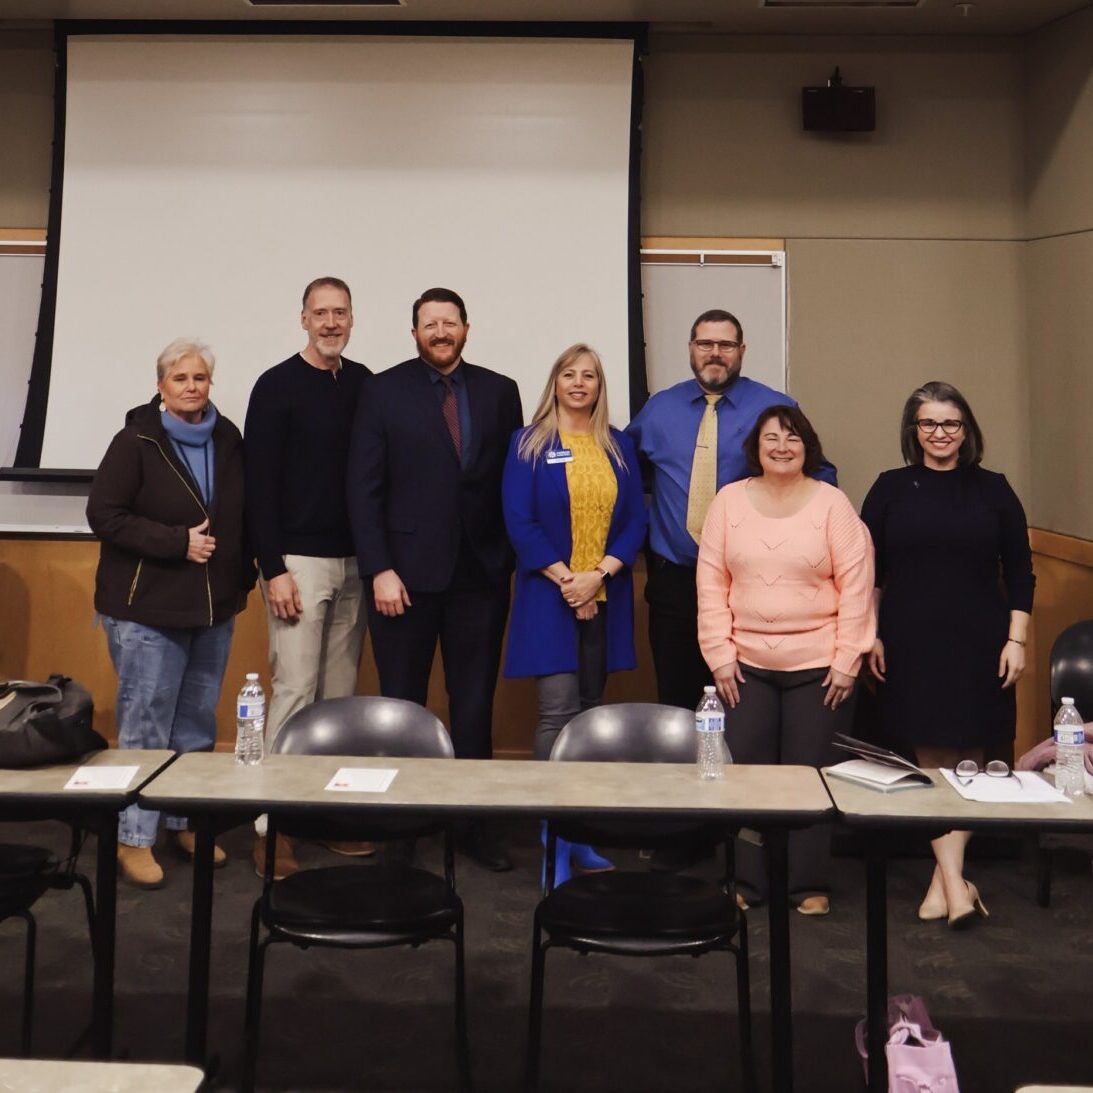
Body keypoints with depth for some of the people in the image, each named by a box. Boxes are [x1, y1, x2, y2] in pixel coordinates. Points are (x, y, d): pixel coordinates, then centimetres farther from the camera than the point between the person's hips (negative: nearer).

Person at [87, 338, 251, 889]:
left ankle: (185, 821, 26)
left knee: (198, 723, 13)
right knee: (146, 725, -1)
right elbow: (104, 514, -12)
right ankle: (133, 838, 9)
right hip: (147, 610, -5)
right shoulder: (136, 441, -9)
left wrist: (242, 579, 9)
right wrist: (178, 542, -18)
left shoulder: (227, 439, 5)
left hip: (214, 608, 5)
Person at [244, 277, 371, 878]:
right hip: (298, 560, -5)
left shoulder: (365, 384, 9)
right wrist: (273, 570, -13)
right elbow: (259, 484, -8)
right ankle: (270, 824, 4)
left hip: (354, 562, 5)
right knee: (295, 691, -5)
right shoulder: (277, 385, -4)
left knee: (341, 693, 9)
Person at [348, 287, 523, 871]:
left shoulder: (499, 391, 9)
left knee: (475, 703, 8)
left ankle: (473, 819, 18)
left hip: (481, 574, 2)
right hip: (406, 573, -2)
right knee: (402, 704, 6)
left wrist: (510, 559, 0)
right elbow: (363, 487, -2)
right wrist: (379, 569, -10)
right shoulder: (384, 391, 2)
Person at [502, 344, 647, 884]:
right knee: (558, 712, -10)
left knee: (590, 710, 7)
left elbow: (635, 519, 5)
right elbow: (518, 520, -5)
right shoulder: (529, 443, 3)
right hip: (549, 595, -3)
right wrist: (564, 579, -12)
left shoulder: (619, 446, 11)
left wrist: (599, 573, -10)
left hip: (605, 596, 4)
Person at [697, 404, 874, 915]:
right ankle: (746, 880, 20)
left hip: (818, 666, -2)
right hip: (745, 664, 2)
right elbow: (711, 581, 2)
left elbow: (855, 585, -4)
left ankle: (809, 883, 20)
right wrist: (720, 653, -3)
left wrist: (846, 660, -7)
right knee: (744, 771, 6)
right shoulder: (729, 501, 3)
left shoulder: (832, 504, -2)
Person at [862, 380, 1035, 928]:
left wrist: (1016, 640, -1)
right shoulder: (890, 489, 3)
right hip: (912, 646, -1)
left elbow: (1019, 573, 6)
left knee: (969, 760, 3)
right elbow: (868, 570, 6)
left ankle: (944, 878, 13)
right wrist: (870, 636, 1)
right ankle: (955, 882, 1)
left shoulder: (993, 490, 4)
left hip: (979, 646, 1)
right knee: (931, 760, -1)